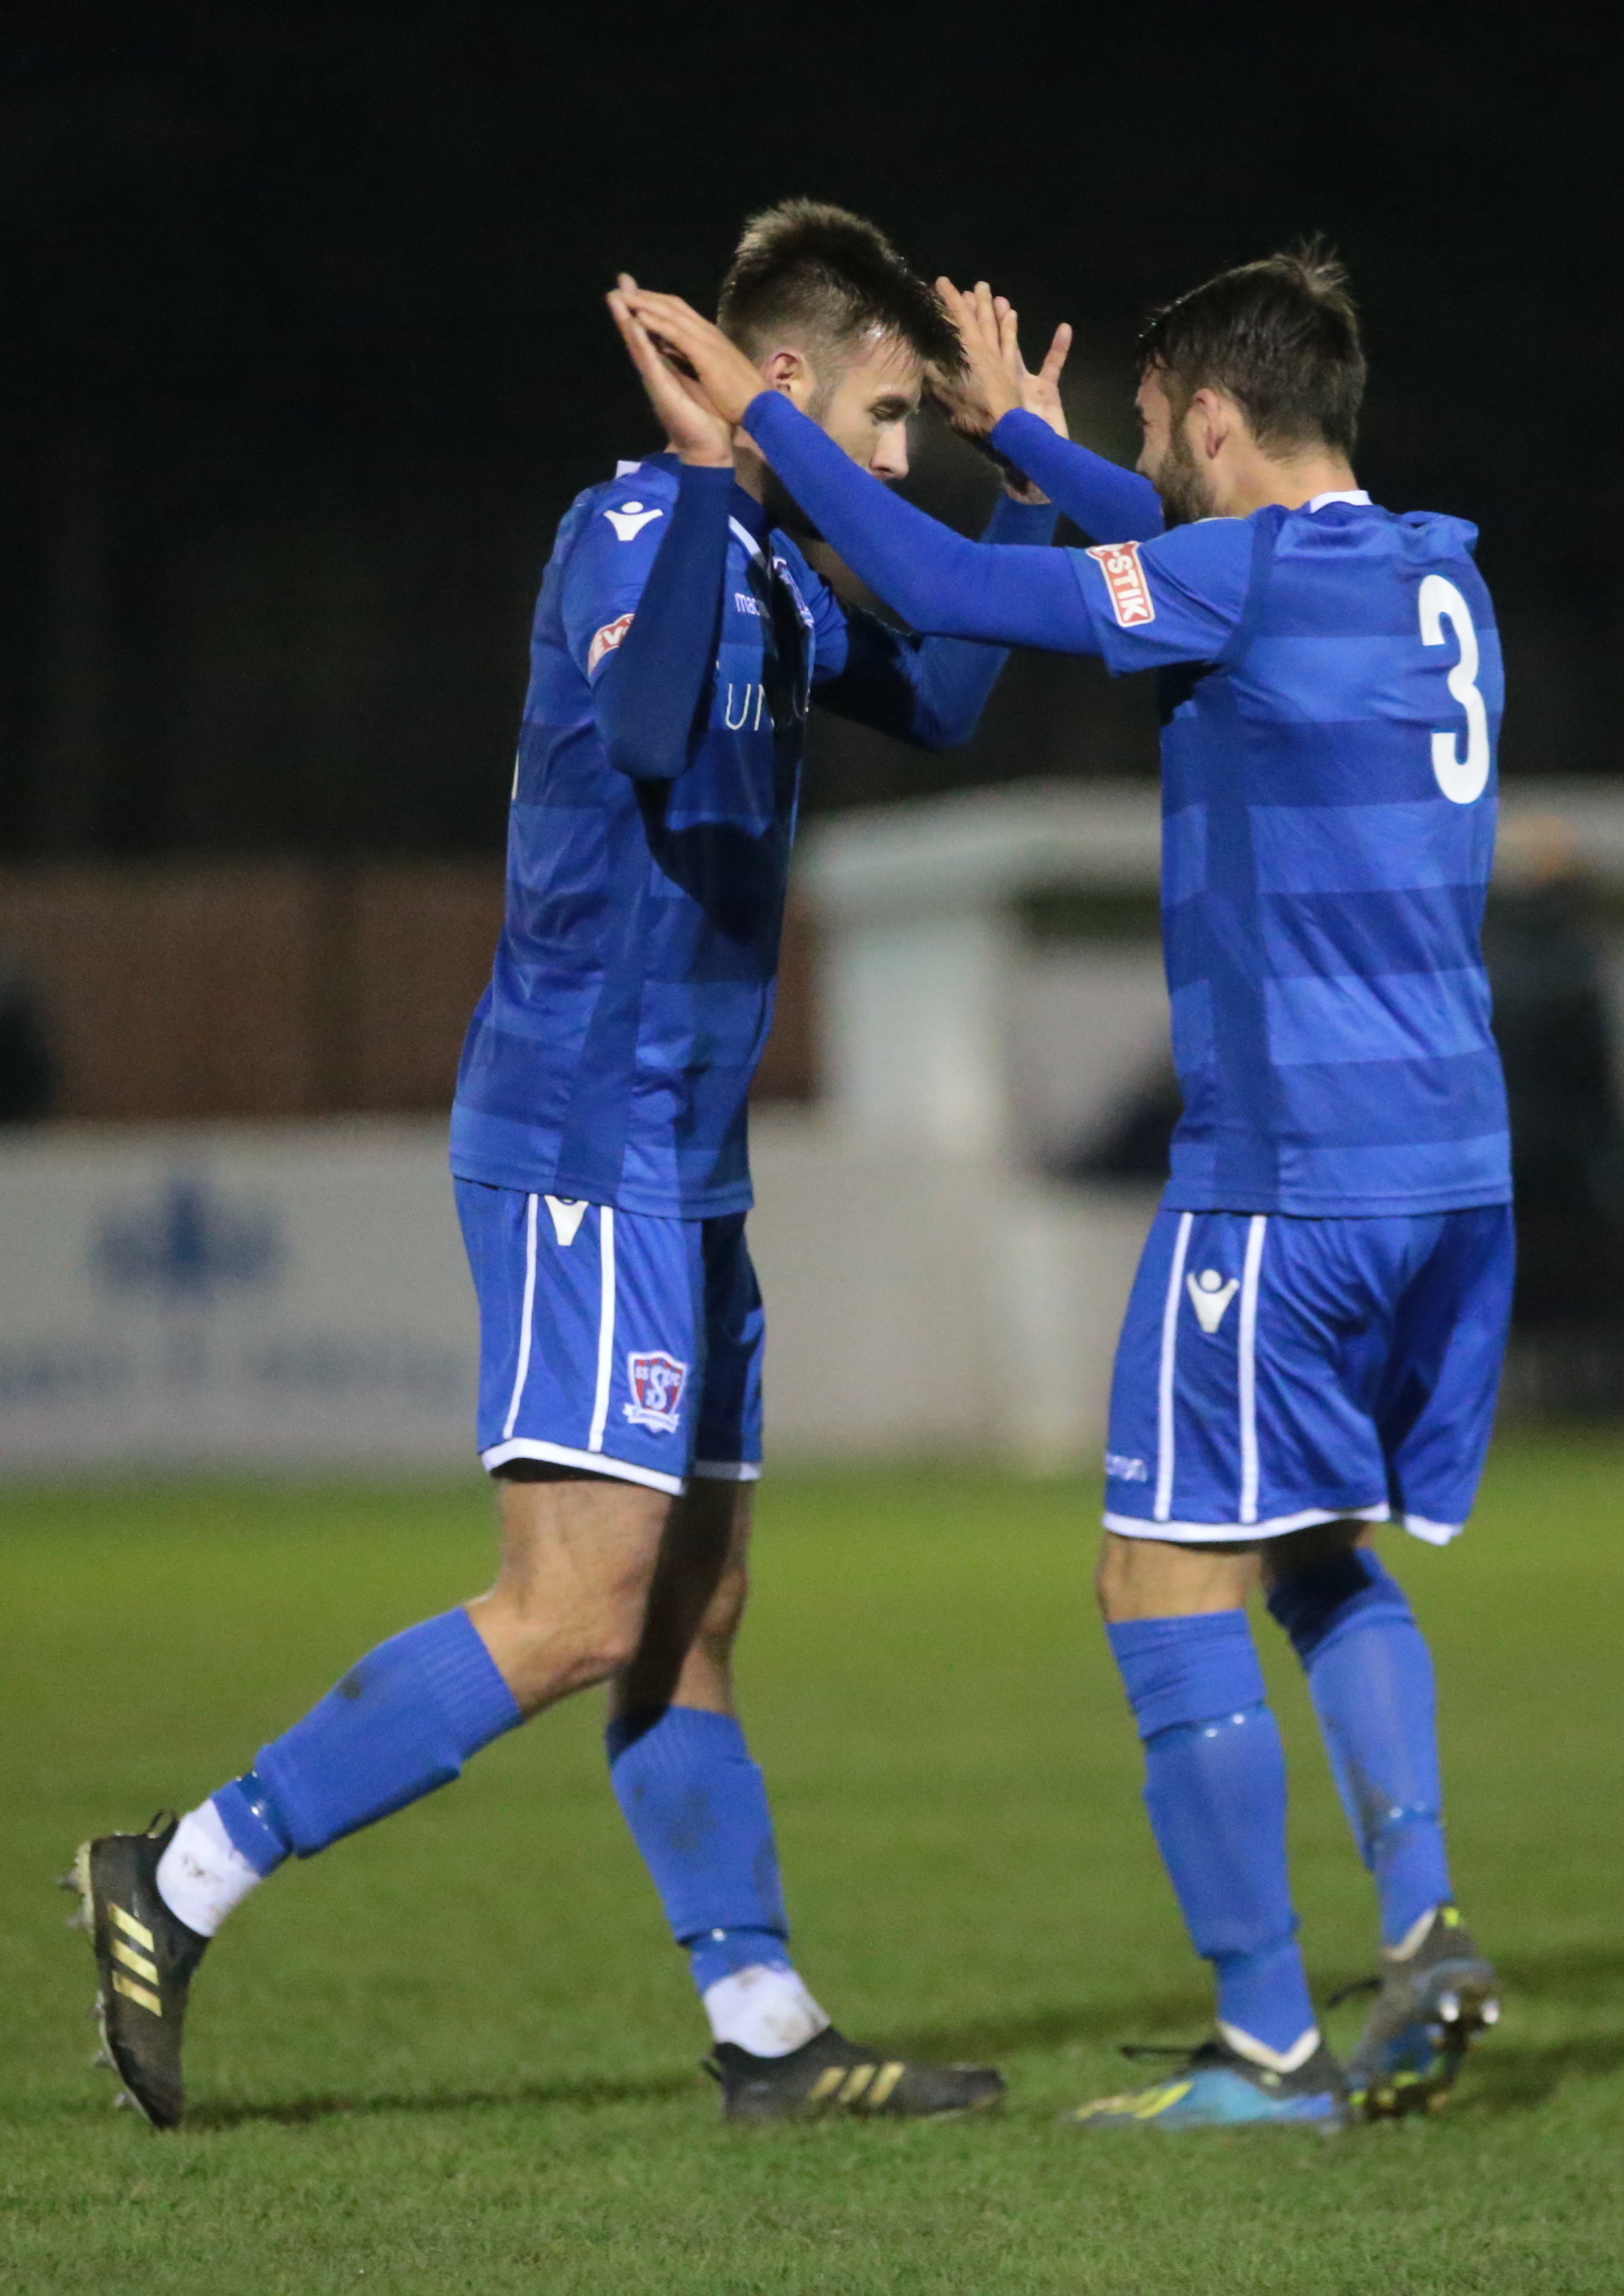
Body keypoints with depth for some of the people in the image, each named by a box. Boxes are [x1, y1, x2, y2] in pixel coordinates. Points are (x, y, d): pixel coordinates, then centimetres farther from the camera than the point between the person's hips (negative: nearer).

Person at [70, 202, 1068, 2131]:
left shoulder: (763, 566, 15)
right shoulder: (635, 528, -14)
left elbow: (931, 701, 31)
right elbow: (638, 722, -36)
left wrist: (1024, 486, 22)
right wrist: (708, 467, -36)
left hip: (678, 1165, 10)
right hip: (587, 1145, -10)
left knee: (692, 1610, 11)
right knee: (576, 1614, -14)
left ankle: (765, 2028, 15)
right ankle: (179, 1885, -10)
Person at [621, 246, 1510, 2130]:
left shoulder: (1257, 581, -12)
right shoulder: (1434, 581, 13)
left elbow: (944, 588, -12)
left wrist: (759, 412, -2)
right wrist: (1018, 428, 42)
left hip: (1282, 1176, -8)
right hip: (1456, 1163, 8)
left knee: (1171, 1583, 1)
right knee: (1318, 1558, 22)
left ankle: (1270, 2044, 0)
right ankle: (1421, 1927, 3)